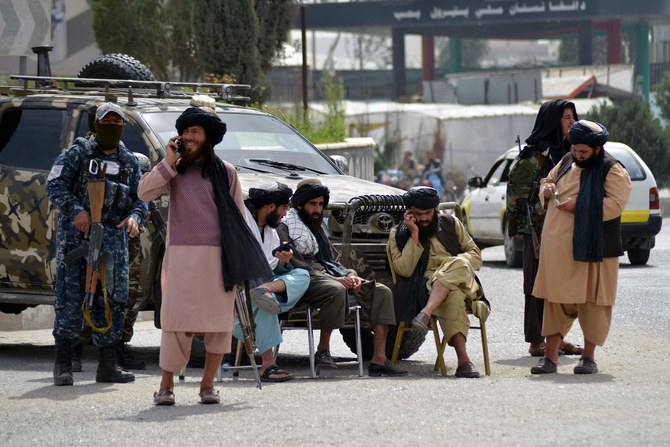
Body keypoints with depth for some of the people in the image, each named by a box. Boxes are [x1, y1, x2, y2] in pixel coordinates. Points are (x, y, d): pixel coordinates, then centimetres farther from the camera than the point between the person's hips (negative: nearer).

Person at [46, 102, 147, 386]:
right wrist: (76, 210, -20)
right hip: (75, 235, -4)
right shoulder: (77, 153, 3)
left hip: (113, 237, 4)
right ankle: (63, 365, -1)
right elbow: (54, 185, -5)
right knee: (69, 298, -6)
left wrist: (134, 217, -7)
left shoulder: (129, 162, 17)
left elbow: (140, 199, 16)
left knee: (113, 300, 2)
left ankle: (108, 365, 9)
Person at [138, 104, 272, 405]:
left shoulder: (225, 172, 8)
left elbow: (238, 218, 10)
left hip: (218, 256, 0)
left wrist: (241, 260, 6)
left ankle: (208, 385, 11)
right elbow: (145, 192, -3)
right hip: (181, 255, 0)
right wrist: (168, 163, -8)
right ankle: (166, 385, 1)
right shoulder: (175, 171, 10)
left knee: (218, 323, 1)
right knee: (175, 320, -6)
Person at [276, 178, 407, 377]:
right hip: (307, 280, -8)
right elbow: (294, 266, -12)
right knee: (336, 290, -41)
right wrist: (335, 279, -20)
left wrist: (351, 275, 2)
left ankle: (379, 359, -23)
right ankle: (323, 351, -25)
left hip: (331, 275, 8)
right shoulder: (285, 228, 1)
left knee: (382, 292, -12)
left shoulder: (317, 228, 29)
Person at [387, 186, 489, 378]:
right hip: (425, 288, -2)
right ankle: (463, 360, -51)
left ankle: (426, 313, -49)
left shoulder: (450, 223, 20)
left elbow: (475, 255, 17)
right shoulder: (398, 235, 12)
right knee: (452, 296, -40)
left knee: (458, 264, -36)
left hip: (462, 283, 3)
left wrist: (457, 264, -6)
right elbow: (405, 269, -3)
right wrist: (414, 235, -6)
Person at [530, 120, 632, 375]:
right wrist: (547, 189, 3)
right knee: (555, 300, 5)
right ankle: (550, 357, 9)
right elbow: (547, 181, 28)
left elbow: (615, 204, -17)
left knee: (592, 301, 1)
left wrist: (579, 206, -20)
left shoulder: (612, 171, -6)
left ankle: (589, 356, 12)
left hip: (591, 248, -5)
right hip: (558, 248, 5)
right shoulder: (566, 163, 14)